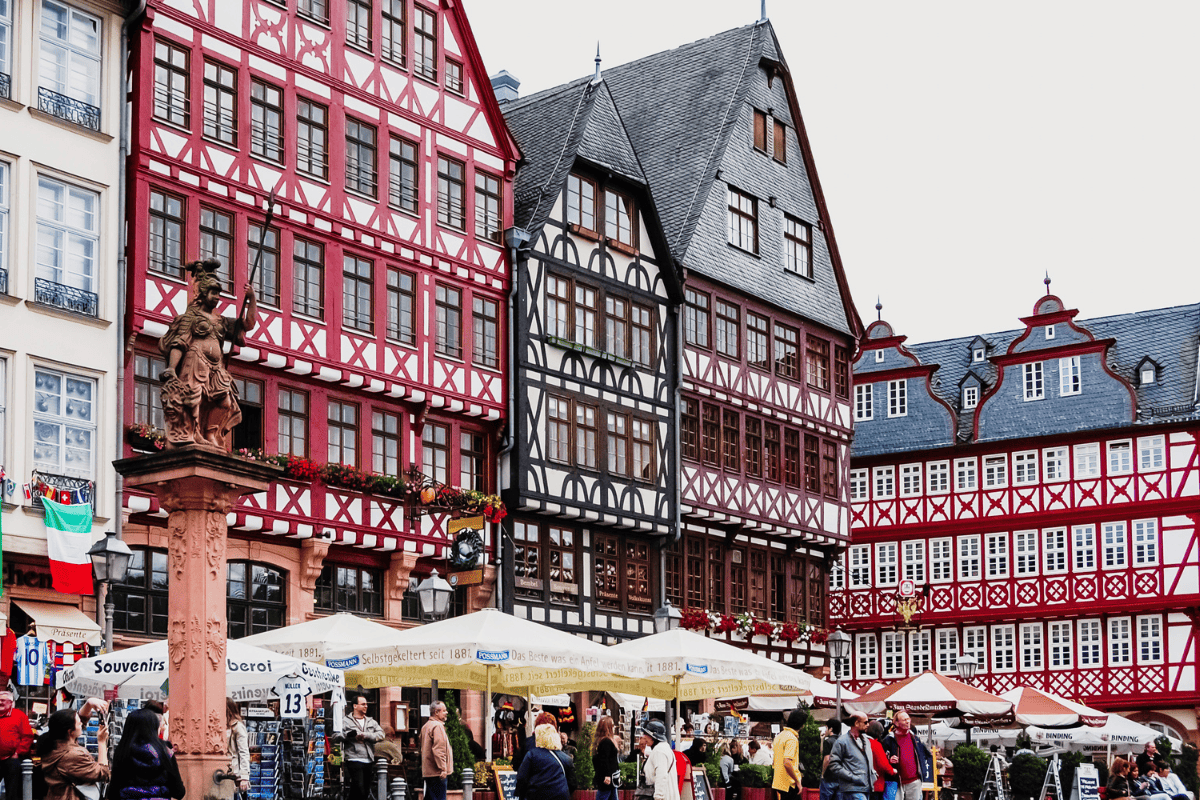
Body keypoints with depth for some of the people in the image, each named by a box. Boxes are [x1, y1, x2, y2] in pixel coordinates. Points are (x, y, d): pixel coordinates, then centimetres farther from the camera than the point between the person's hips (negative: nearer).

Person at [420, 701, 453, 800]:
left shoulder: (426, 726, 18)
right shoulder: (437, 726, -13)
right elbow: (438, 749, -20)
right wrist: (443, 769, -20)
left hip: (428, 772, 10)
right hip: (437, 773, -10)